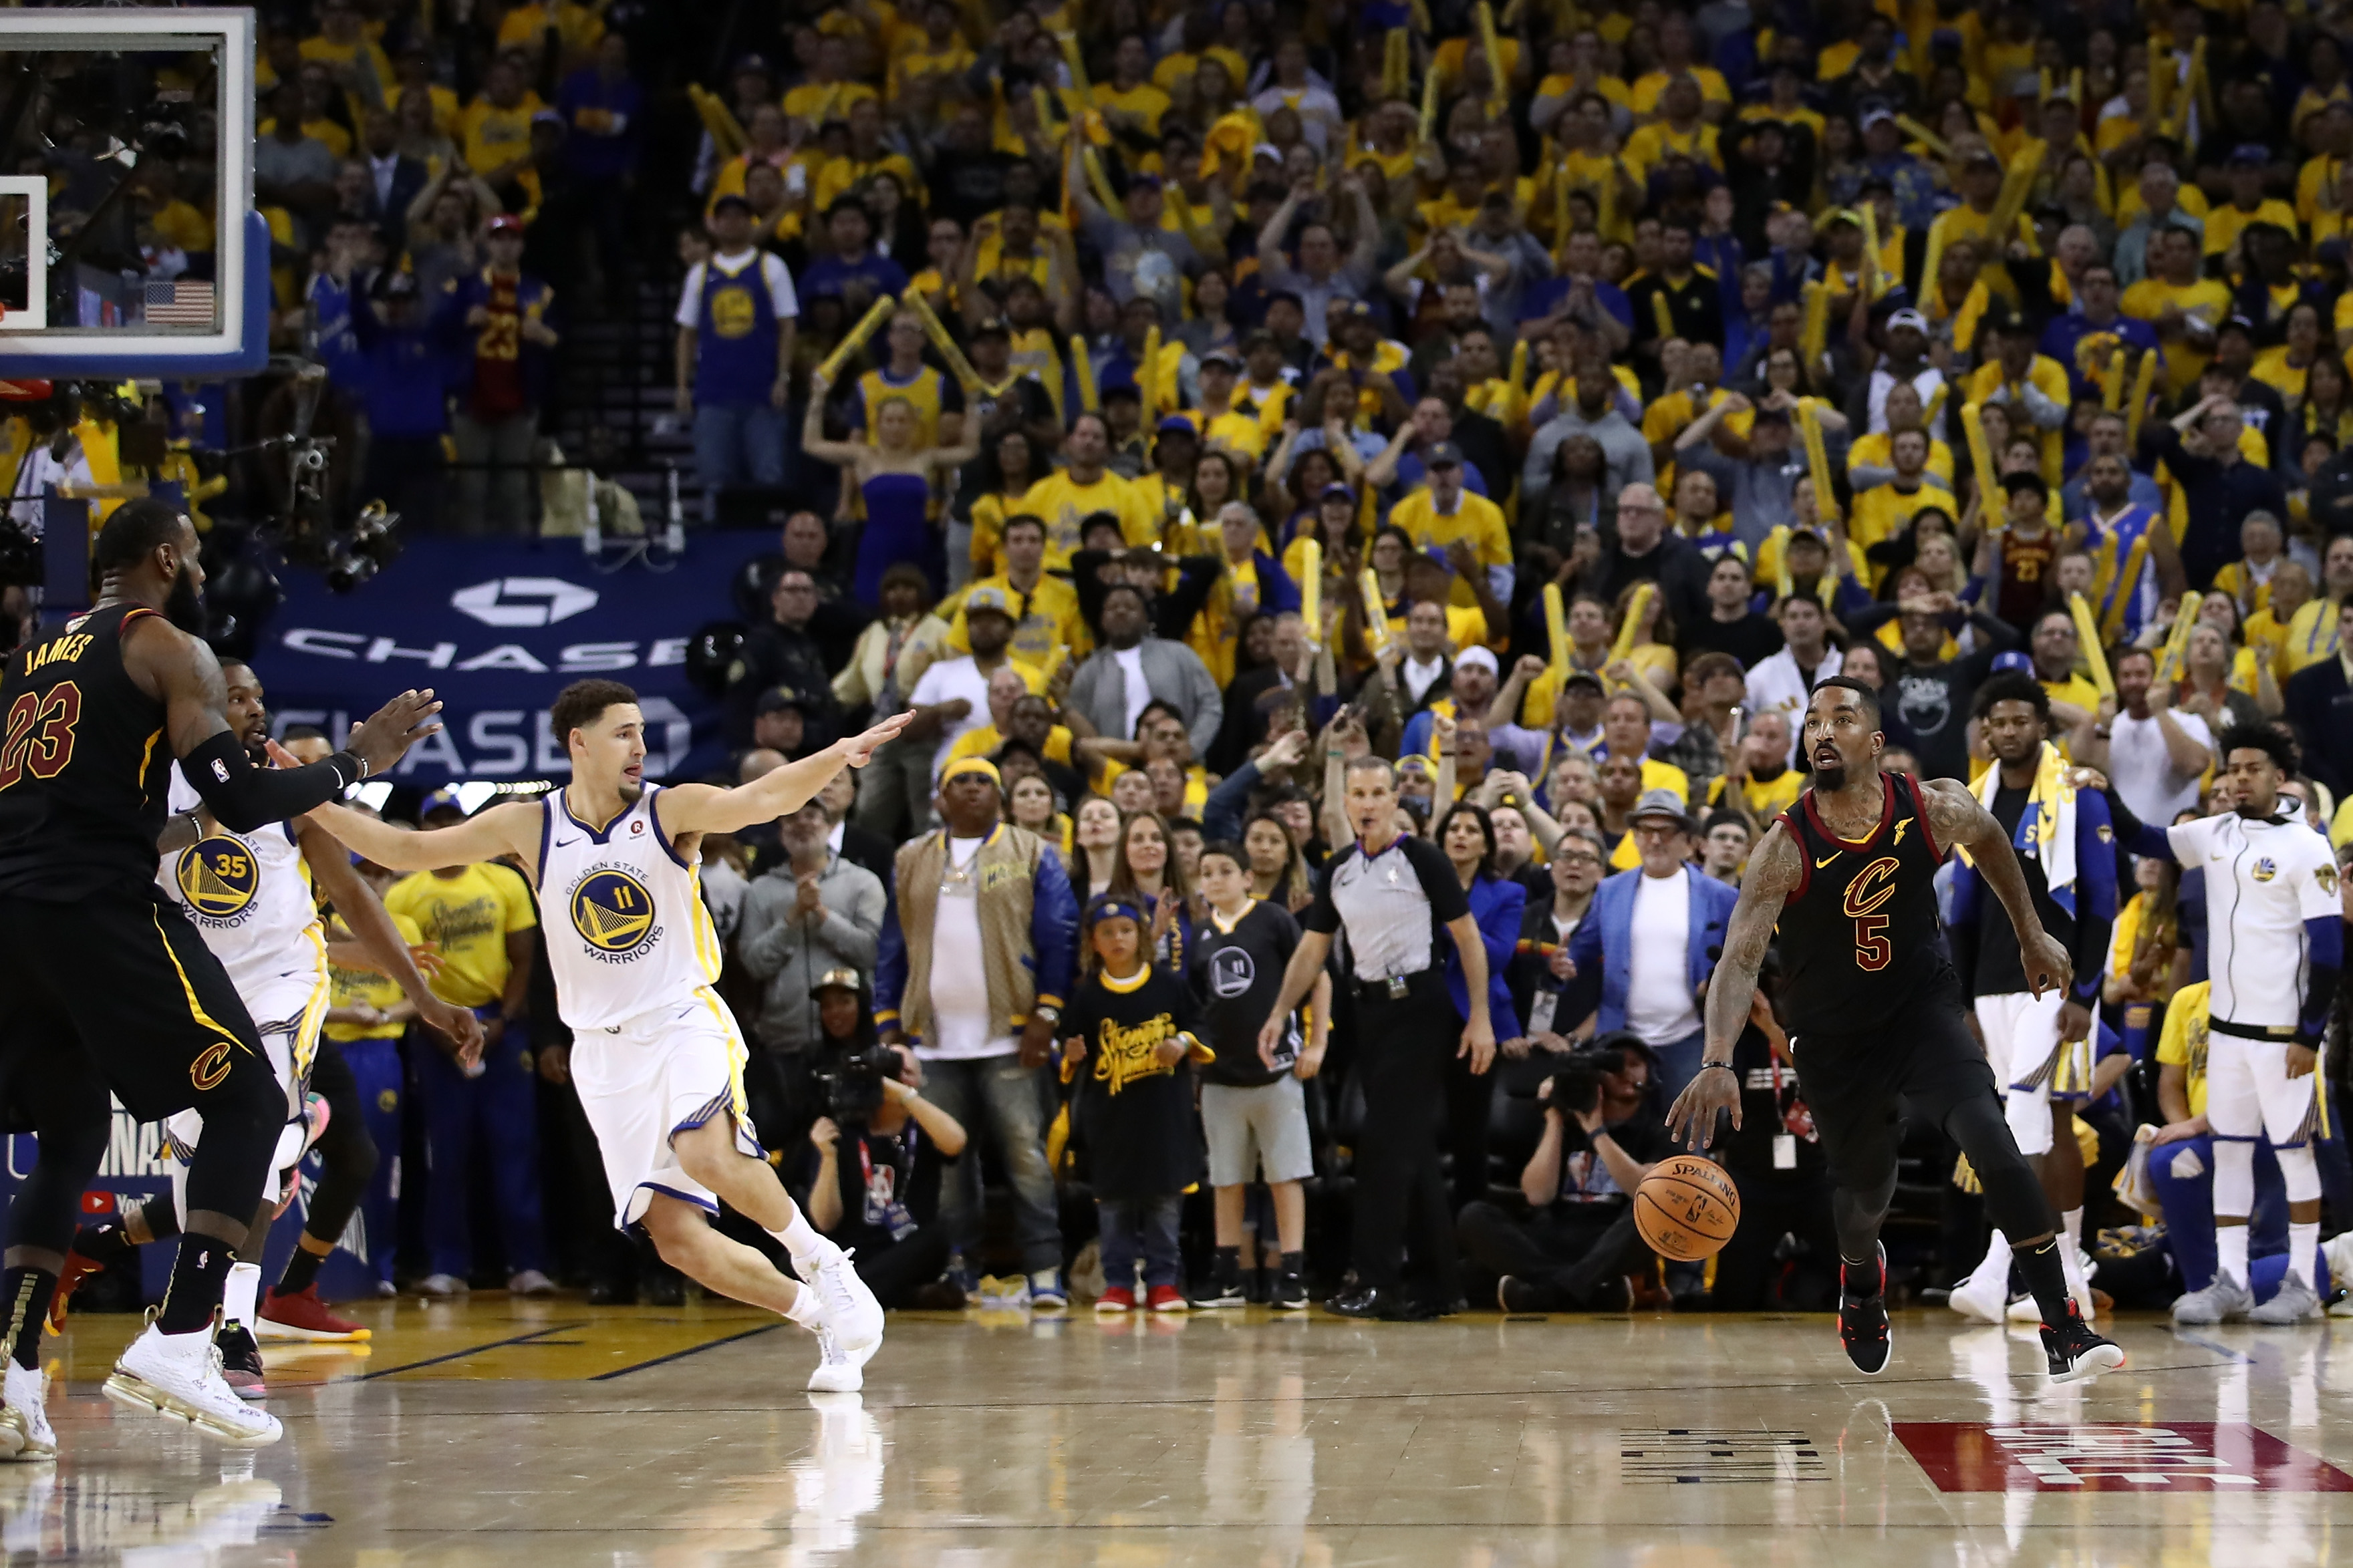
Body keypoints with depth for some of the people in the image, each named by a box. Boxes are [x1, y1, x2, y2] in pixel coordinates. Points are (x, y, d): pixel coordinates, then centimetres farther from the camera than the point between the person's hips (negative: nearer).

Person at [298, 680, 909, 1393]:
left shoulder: (671, 810, -6)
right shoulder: (528, 826, 1)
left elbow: (765, 800, -23)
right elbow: (405, 850, 6)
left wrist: (839, 755, -41)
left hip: (684, 1021, -3)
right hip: (605, 1048, 3)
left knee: (709, 1157, -33)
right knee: (677, 1239, -5)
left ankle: (820, 1260, -8)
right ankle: (828, 1321, 10)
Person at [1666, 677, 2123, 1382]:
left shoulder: (1935, 808, -16)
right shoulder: (1785, 849, -24)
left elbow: (1989, 840, 9)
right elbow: (1740, 959, -31)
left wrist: (2032, 935, 15)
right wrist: (1717, 1064, -45)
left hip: (1921, 1006, 0)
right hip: (1833, 1035, 0)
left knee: (1990, 1139, -22)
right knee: (1863, 1188, 12)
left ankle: (2063, 1330, -20)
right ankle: (1860, 1274, 53)